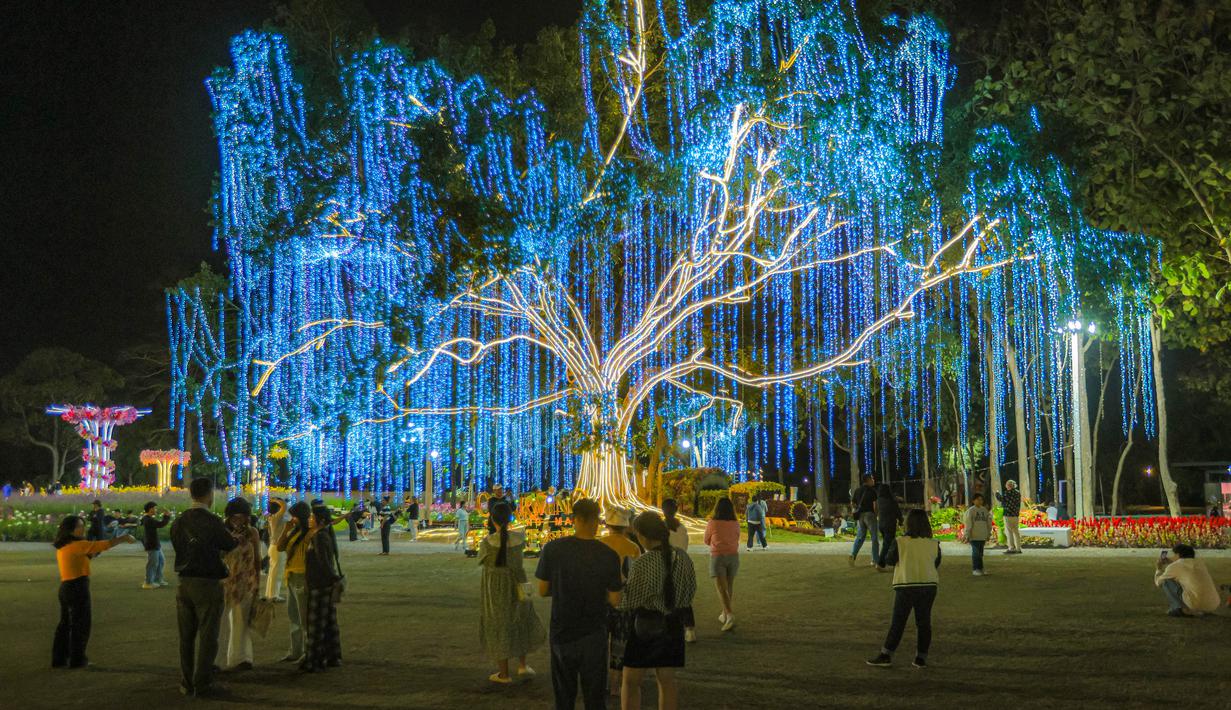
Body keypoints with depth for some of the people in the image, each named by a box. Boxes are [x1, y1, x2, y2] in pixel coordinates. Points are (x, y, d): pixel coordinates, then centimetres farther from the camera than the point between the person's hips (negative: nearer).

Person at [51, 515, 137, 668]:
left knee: (65, 623, 15)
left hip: (65, 587, 8)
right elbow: (104, 544, -16)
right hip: (78, 587, -8)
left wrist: (91, 555, 8)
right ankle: (77, 660, 8)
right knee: (80, 625, 3)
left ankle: (59, 659, 19)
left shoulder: (62, 548, 11)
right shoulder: (77, 545, -15)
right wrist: (124, 538, -8)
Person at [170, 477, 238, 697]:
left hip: (185, 583, 6)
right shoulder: (212, 522, -14)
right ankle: (202, 685, 3)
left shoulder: (179, 522, 3)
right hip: (208, 584, -5)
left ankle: (186, 683, 18)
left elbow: (178, 548, 12)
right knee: (207, 636, 2)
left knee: (186, 636, 13)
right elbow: (231, 545, -2)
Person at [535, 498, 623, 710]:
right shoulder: (609, 555, -12)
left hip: (561, 633, 1)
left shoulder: (552, 549, -11)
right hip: (594, 636, -1)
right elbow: (614, 600, -8)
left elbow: (543, 591, -3)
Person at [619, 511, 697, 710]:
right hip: (674, 626, 6)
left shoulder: (643, 563, -21)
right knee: (667, 680, 14)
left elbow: (629, 601, -15)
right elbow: (690, 591, 6)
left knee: (630, 681, 8)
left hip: (645, 626, -5)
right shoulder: (682, 559, -4)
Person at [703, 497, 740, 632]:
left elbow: (707, 541, 5)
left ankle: (730, 615, -24)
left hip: (717, 556, -4)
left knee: (721, 589, -7)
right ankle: (725, 614, 29)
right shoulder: (736, 524, -1)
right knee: (730, 587, 19)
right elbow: (736, 540, 12)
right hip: (733, 556, 4)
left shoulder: (712, 523, -8)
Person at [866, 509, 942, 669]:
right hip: (929, 586, 2)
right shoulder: (933, 544, -1)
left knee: (898, 622, 3)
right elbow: (936, 564, 12)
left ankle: (886, 655, 3)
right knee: (924, 622, 9)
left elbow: (890, 559, 2)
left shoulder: (900, 543, -9)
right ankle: (921, 658, 11)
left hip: (906, 586, -2)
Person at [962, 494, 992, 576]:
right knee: (976, 552, -6)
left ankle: (980, 568, 17)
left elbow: (988, 523, 18)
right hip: (974, 535, -5)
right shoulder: (970, 511, -5)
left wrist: (988, 534, 15)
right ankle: (975, 569, -2)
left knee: (980, 552, 10)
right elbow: (968, 524, -8)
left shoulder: (985, 510, 12)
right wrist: (967, 535, -11)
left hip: (983, 535, 5)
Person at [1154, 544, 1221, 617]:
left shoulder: (1174, 566, 6)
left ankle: (1179, 608, 1)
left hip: (1195, 604, -6)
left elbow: (1158, 582, 21)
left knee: (1166, 580, 12)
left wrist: (1158, 569, 39)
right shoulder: (1199, 563, 22)